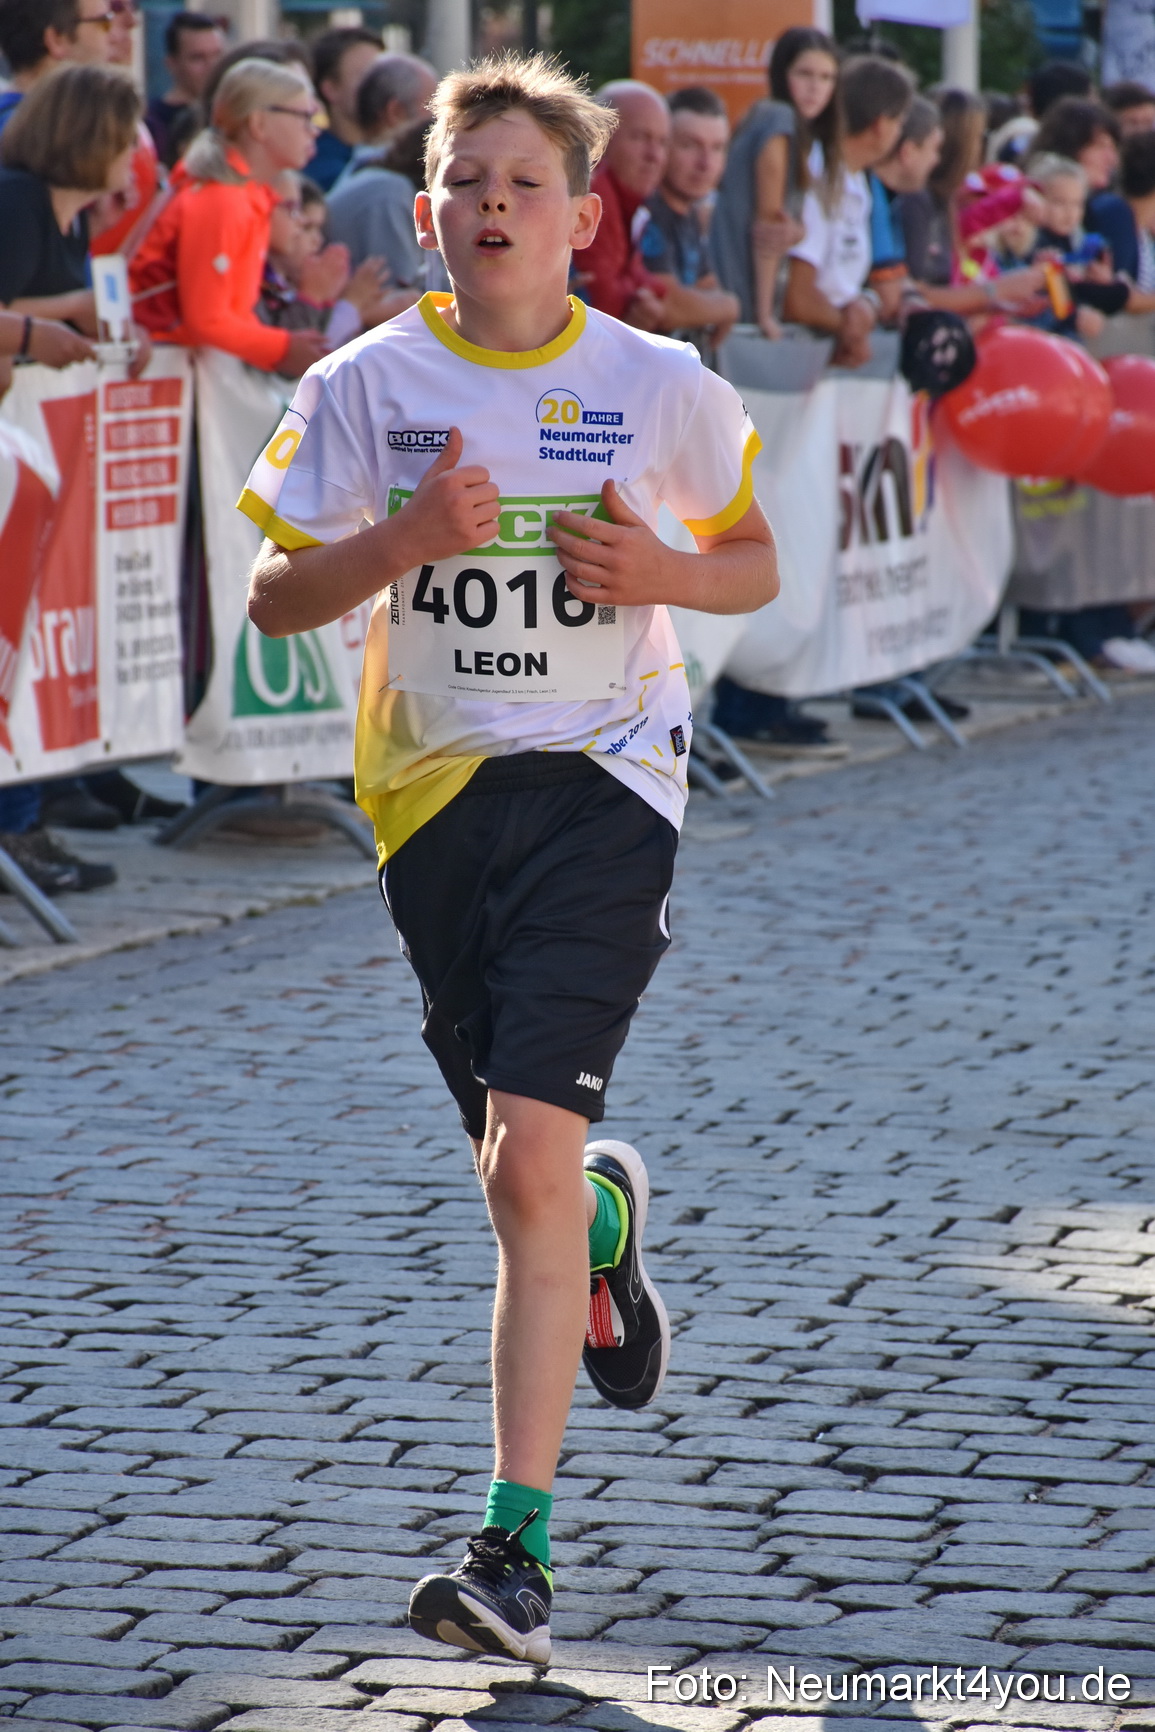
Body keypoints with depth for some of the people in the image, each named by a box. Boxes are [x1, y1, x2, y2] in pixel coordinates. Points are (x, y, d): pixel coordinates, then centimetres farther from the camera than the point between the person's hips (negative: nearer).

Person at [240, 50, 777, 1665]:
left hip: (604, 776, -3)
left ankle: (515, 1550, -15)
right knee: (525, 1171, 12)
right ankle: (610, 1218, 53)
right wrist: (404, 540, -16)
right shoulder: (367, 384, 1)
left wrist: (663, 573, -10)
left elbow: (755, 564, 12)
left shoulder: (661, 385, 0)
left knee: (530, 1159, -17)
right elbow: (274, 596, 2)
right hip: (435, 787, 3)